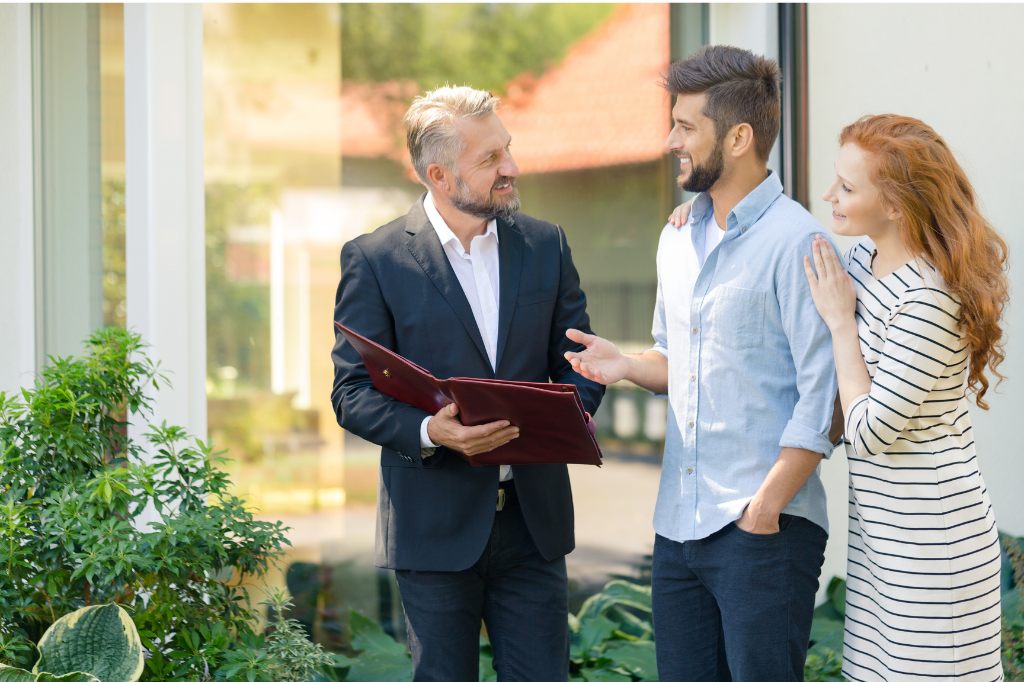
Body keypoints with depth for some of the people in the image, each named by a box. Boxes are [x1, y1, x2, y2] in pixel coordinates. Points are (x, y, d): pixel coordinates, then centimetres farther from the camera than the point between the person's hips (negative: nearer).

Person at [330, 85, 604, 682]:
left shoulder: (546, 244, 6)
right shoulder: (375, 259, -5)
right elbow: (353, 392, -5)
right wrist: (428, 431, -24)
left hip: (534, 518, 3)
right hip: (436, 525, -3)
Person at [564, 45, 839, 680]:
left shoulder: (795, 240, -12)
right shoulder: (678, 237, 13)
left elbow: (823, 396, -15)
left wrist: (766, 507, -17)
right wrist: (626, 363, 3)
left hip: (765, 530, -7)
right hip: (679, 524, 8)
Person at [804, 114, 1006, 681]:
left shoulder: (928, 300, -24)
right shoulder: (864, 257, 3)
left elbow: (869, 432, -22)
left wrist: (840, 320, -14)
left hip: (930, 542, -9)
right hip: (880, 528, 9)